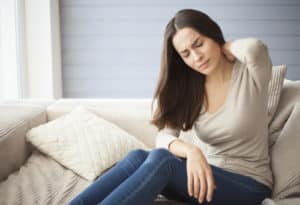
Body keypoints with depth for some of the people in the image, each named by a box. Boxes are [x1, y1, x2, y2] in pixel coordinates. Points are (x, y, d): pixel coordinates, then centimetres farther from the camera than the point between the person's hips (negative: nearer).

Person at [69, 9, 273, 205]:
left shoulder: (250, 73, -8)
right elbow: (164, 137, -11)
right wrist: (191, 151, -34)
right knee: (138, 157, -25)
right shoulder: (189, 89, 3)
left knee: (161, 160, -30)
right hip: (208, 174, 4)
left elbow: (254, 47, -33)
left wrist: (225, 48, -10)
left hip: (248, 184, -4)